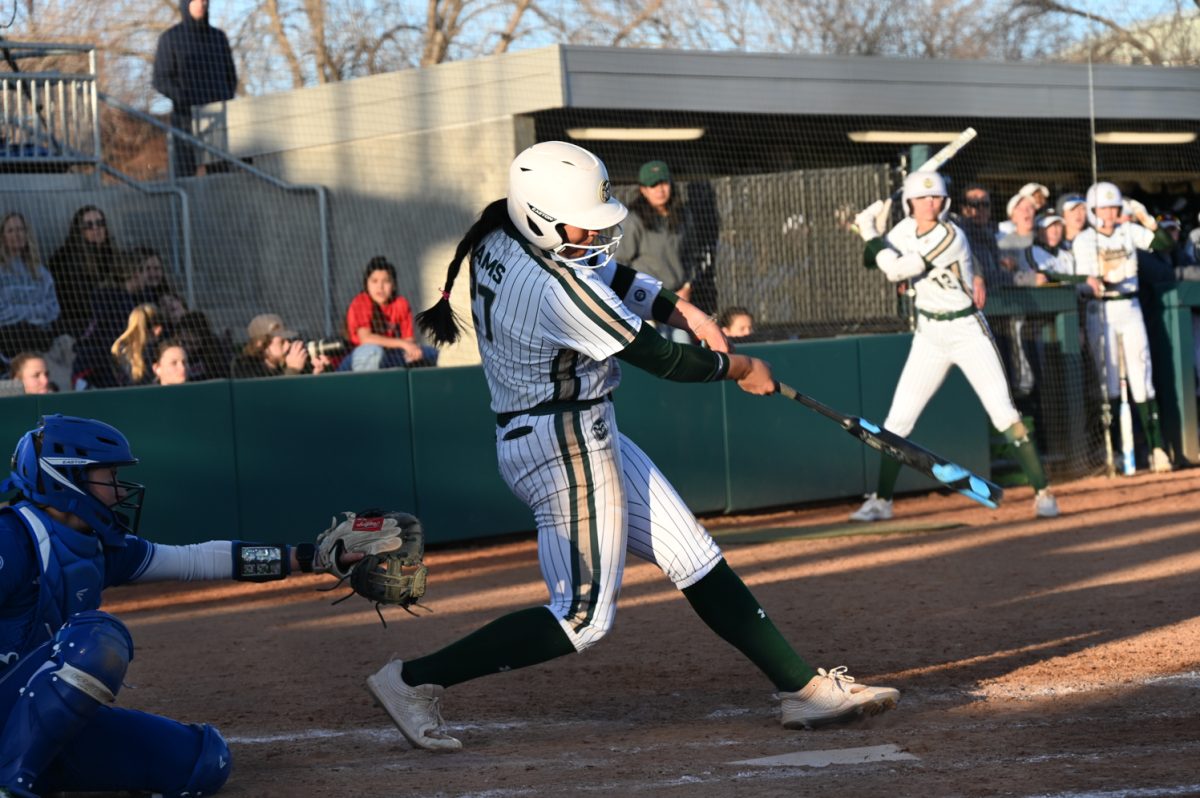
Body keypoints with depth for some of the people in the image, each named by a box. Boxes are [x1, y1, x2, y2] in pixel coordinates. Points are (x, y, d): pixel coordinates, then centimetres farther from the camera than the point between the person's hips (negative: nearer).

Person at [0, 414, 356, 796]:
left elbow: (194, 560, 13)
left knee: (206, 760, 4)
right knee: (98, 635, -30)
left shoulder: (103, 548, 8)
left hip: (58, 730, 9)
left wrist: (307, 557, 10)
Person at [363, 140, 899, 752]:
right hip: (565, 449, -10)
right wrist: (741, 369, -1)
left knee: (697, 562, 10)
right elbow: (660, 360, -18)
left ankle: (803, 687, 14)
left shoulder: (498, 238, 1)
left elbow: (604, 272, 17)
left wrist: (680, 308, 5)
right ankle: (415, 680, 2)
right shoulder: (555, 289, -27)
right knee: (583, 616, -3)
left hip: (586, 437, 10)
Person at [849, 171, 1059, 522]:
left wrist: (869, 231, -16)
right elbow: (876, 260, 10)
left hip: (968, 331, -6)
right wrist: (869, 231, -8)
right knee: (898, 418, 3)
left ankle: (1043, 493, -7)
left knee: (1004, 413, -12)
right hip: (929, 335, 6)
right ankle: (881, 500, 13)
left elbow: (896, 270, -25)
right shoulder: (907, 229, 0)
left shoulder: (951, 238, -21)